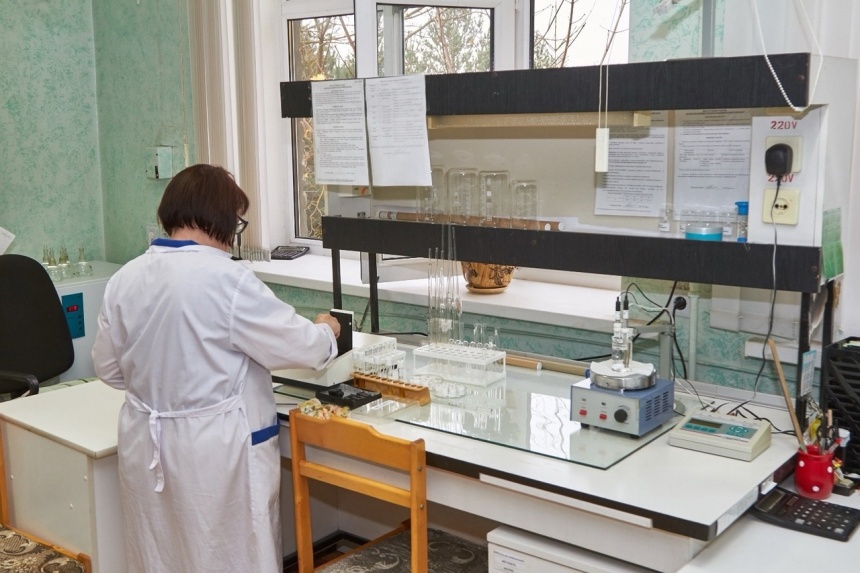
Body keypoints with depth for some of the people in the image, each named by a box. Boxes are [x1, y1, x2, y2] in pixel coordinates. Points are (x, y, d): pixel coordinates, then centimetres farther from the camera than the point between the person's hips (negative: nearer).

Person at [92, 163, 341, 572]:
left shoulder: (125, 278, -2)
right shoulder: (227, 279, -20)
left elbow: (108, 367, 9)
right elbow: (299, 346, -13)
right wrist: (326, 332, 8)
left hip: (146, 445, 6)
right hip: (216, 449, -6)